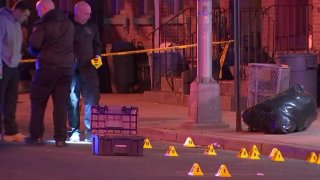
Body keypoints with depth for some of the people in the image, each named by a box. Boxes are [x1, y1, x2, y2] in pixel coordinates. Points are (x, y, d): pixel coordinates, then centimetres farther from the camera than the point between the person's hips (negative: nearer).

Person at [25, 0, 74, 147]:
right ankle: (60, 138, 1)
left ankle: (36, 136, 8)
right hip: (66, 67, 5)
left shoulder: (43, 24, -10)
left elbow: (34, 45, -15)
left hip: (47, 66, -5)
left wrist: (40, 51, 5)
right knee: (61, 103, 6)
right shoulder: (68, 24, 11)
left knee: (38, 101, 8)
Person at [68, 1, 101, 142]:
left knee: (92, 99, -4)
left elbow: (97, 44, 21)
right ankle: (74, 131, 11)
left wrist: (97, 55, 3)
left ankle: (90, 130, 2)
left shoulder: (92, 27, 9)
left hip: (89, 69, 3)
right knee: (72, 100, 3)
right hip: (72, 68, -3)